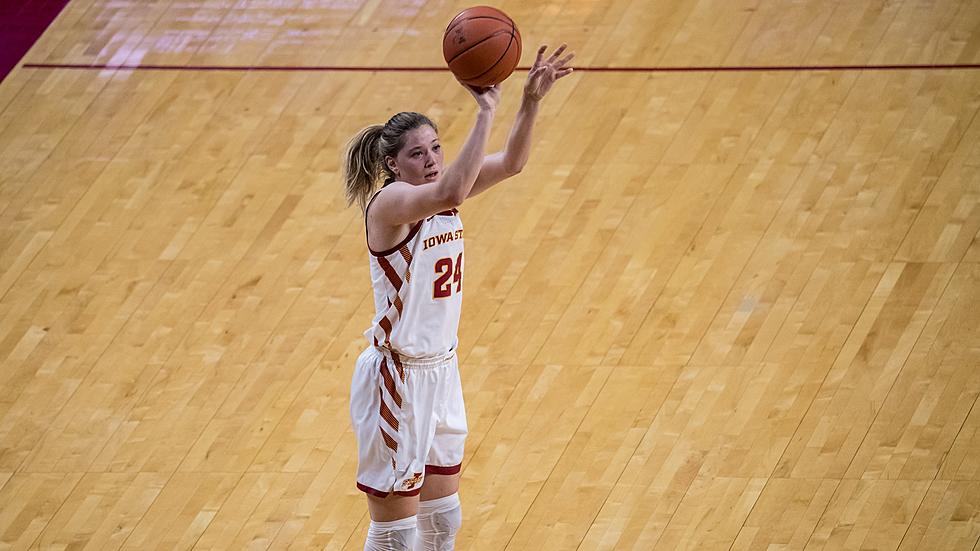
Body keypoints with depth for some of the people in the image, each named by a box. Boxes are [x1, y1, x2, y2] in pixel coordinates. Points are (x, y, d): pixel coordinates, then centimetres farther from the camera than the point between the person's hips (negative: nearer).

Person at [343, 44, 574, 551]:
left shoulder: (438, 191, 3)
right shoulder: (389, 202, -21)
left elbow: (510, 163, 1)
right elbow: (452, 193, -40)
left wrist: (531, 101, -15)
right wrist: (485, 113, -41)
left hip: (440, 371, 9)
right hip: (397, 380, -8)